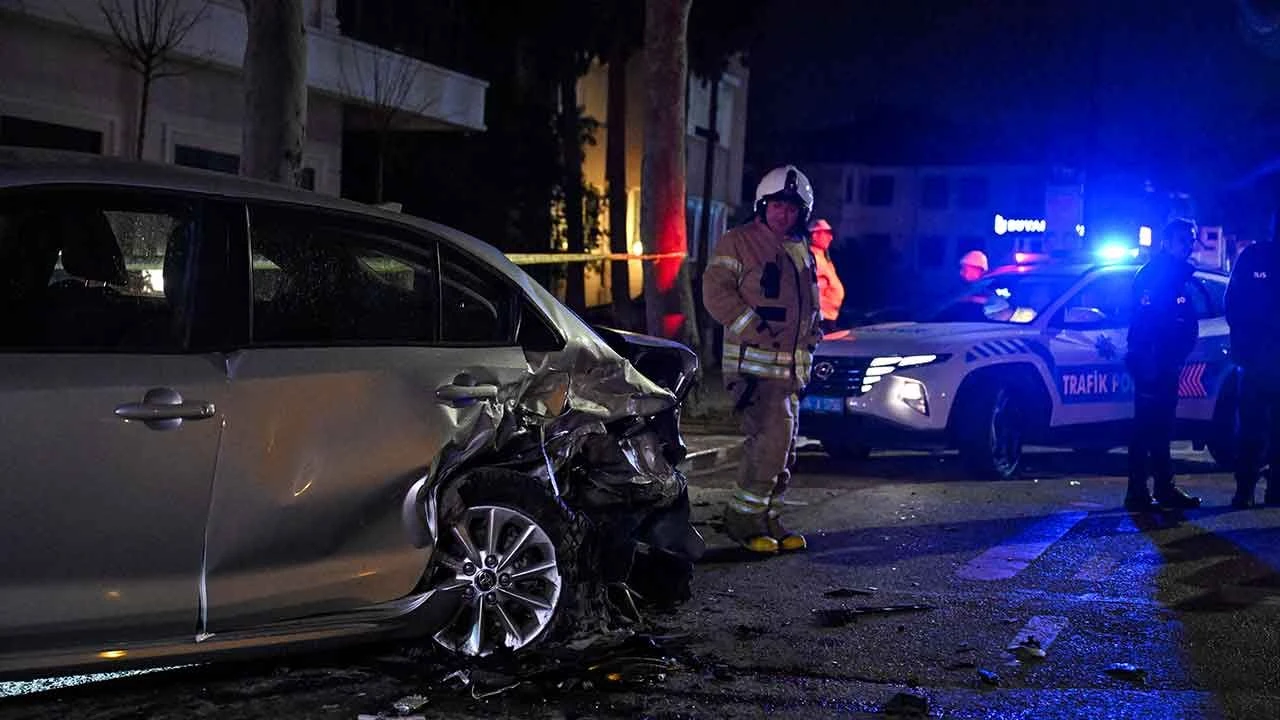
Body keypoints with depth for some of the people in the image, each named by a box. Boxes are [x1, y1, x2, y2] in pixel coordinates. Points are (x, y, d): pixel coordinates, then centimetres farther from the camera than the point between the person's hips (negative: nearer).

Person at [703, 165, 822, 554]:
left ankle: (768, 520, 20)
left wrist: (810, 339, 13)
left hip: (791, 368, 8)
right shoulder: (738, 242, -4)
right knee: (772, 437, -18)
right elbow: (716, 291, -12)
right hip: (753, 364, -8)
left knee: (782, 449, 10)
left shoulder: (802, 251, 19)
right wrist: (754, 328, -19)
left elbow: (809, 305, 29)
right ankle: (743, 519, -9)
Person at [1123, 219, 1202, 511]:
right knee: (1146, 428, -8)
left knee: (1161, 428, 14)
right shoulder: (1152, 275, -10)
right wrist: (1148, 361, -23)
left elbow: (1188, 325, 20)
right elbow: (1143, 323, -19)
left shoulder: (1180, 278, 18)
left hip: (1167, 365, 9)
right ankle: (1137, 494, -6)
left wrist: (1178, 355, 8)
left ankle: (1165, 488, 21)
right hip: (1150, 364, -9)